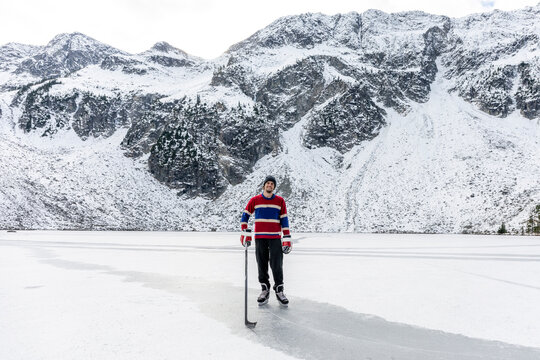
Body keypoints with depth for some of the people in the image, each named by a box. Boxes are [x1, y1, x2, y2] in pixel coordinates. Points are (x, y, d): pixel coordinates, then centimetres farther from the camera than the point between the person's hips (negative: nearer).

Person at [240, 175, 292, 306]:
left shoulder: (280, 201, 5)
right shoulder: (255, 200, 5)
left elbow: (284, 220, 5)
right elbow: (245, 215, 10)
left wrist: (287, 238, 0)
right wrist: (245, 233, 1)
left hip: (275, 237, 0)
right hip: (259, 237, 1)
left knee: (277, 265, -3)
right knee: (262, 264, 4)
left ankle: (279, 290, 8)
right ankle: (265, 290, 15)